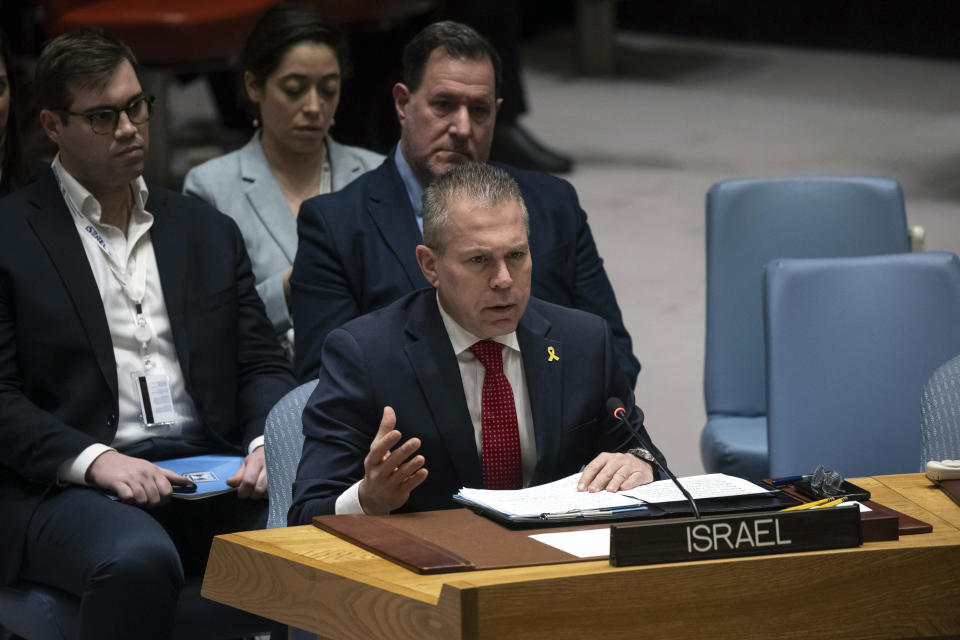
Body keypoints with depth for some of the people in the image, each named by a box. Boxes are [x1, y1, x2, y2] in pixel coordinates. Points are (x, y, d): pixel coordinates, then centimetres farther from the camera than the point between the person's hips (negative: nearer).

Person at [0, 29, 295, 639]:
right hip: (69, 486, -4)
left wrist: (268, 442, -5)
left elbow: (263, 365, 19)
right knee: (139, 559, -39)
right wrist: (94, 460, -18)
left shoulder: (209, 231, 21)